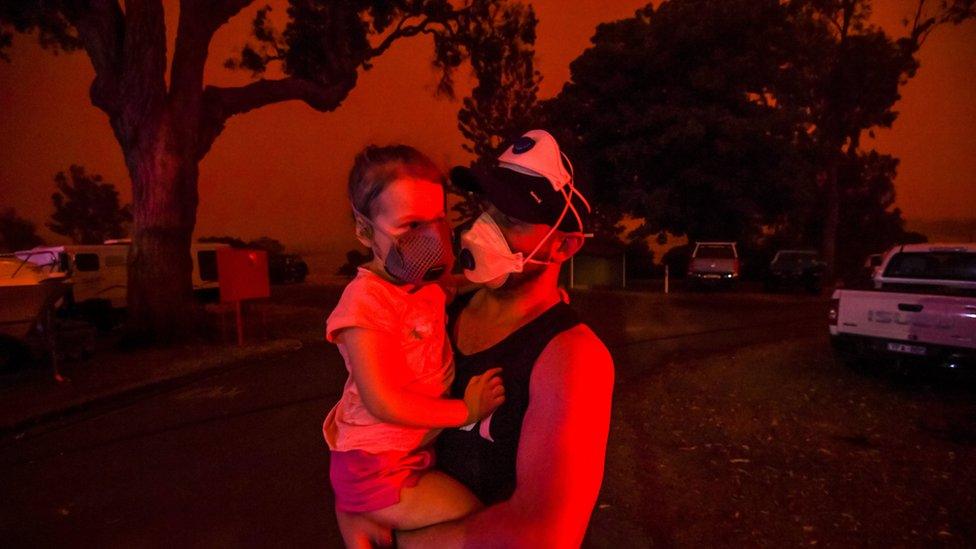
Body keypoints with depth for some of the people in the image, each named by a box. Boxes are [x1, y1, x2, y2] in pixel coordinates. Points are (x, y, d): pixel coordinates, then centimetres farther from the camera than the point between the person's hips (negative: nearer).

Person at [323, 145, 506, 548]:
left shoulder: (428, 286, 1)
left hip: (420, 450, 8)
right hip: (378, 466, -8)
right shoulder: (366, 300, -23)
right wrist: (466, 410, -18)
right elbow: (383, 402, -25)